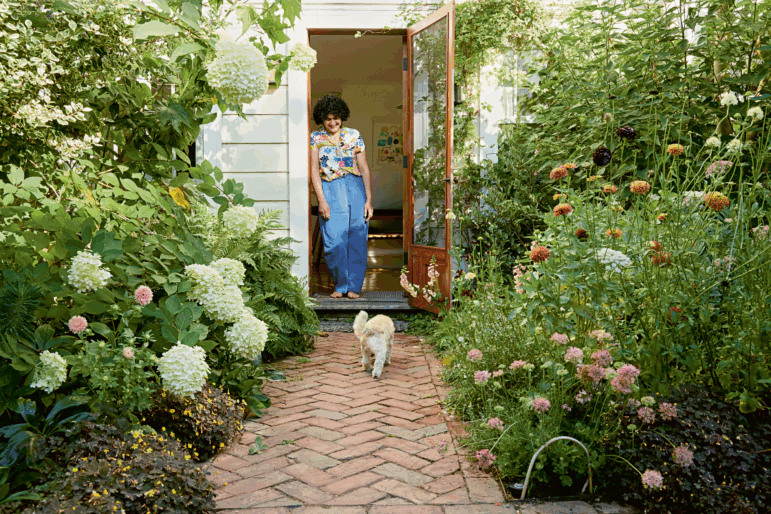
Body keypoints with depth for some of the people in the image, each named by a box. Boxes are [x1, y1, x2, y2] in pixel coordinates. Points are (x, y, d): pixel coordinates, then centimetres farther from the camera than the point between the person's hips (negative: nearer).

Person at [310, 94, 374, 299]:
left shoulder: (354, 136, 9)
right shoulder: (315, 138, 7)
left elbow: (364, 169, 8)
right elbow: (314, 170, 2)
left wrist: (369, 200, 2)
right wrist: (321, 200, -8)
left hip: (355, 189, 1)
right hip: (330, 192, -1)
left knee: (357, 240, -2)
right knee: (333, 242, -7)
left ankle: (353, 286, 10)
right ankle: (340, 284, 13)